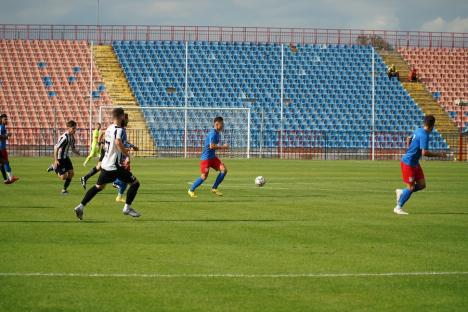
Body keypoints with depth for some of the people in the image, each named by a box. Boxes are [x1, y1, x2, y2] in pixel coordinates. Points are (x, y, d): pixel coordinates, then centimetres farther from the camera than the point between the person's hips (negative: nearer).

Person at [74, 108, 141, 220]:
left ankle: (81, 206, 11)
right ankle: (127, 207, 3)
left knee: (98, 186, 18)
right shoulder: (118, 130, -16)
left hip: (106, 163, 8)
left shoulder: (109, 128, 11)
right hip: (115, 166, -8)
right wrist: (127, 156, -26)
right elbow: (118, 142, -36)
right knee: (135, 183, 2)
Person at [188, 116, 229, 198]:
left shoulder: (216, 133, 11)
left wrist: (222, 147, 10)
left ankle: (214, 188, 5)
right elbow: (212, 146, -27)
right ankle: (191, 190, 12)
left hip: (212, 157, 9)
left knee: (224, 170, -4)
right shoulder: (213, 133, -19)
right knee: (204, 176, -7)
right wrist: (223, 147, -19)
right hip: (206, 157, -9)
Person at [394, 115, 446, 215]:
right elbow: (424, 153, -28)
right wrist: (438, 154, -20)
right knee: (411, 188, -3)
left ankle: (401, 192, 22)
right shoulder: (424, 135, -22)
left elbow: (409, 139, 23)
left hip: (415, 164, 9)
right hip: (408, 164, -9)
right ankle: (398, 208, 10)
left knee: (422, 185, 7)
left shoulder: (418, 131, 6)